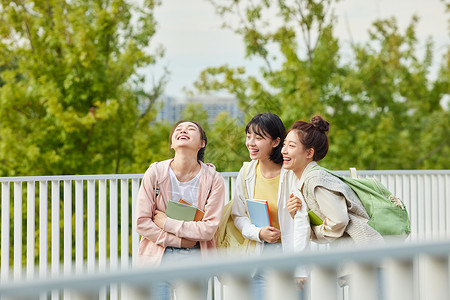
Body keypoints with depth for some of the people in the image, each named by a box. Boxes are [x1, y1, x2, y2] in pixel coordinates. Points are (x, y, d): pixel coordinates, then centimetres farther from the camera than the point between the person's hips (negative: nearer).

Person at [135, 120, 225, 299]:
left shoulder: (214, 179, -4)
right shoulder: (155, 173, -4)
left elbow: (209, 229, -10)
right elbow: (141, 222, -6)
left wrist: (167, 223, -13)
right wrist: (179, 241, -11)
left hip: (194, 258, 1)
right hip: (157, 257, 0)